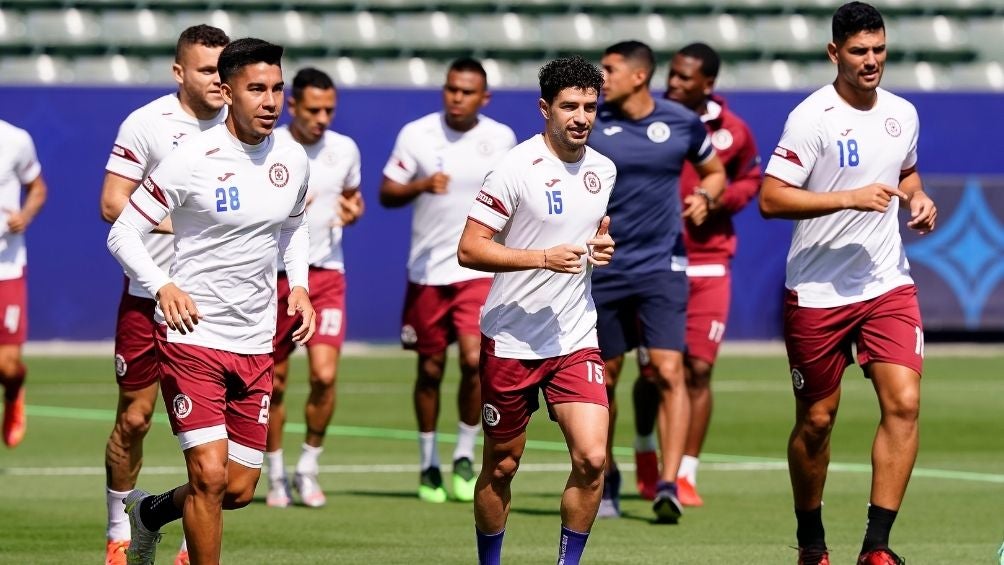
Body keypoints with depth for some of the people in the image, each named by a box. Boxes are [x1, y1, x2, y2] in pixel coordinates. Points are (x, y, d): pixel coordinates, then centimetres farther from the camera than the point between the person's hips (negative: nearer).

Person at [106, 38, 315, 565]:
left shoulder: (292, 159, 3)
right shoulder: (192, 160, -14)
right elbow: (122, 234, -9)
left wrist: (298, 286, 6)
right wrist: (164, 286, -25)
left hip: (256, 344, 6)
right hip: (192, 334, -6)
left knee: (238, 490, 8)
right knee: (209, 473, -16)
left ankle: (151, 511, 38)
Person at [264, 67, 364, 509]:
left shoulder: (345, 149, 4)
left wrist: (353, 211, -3)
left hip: (326, 274, 1)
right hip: (274, 275, -1)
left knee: (324, 374, -13)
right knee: (274, 382, 3)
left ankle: (308, 468, 4)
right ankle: (276, 476, 19)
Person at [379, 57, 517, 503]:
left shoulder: (501, 139, 1)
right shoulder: (416, 134, -4)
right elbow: (386, 193, -3)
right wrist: (422, 186, -21)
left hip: (480, 269, 0)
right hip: (427, 269, 0)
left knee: (474, 359, -15)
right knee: (430, 368, 6)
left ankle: (465, 457, 3)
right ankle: (428, 465, 21)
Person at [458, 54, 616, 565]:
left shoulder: (603, 171, 7)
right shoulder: (517, 168, -12)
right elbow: (469, 249, -15)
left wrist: (602, 248, 2)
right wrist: (544, 258, -23)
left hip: (576, 339, 4)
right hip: (511, 341, -4)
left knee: (592, 459, -13)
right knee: (501, 467, 7)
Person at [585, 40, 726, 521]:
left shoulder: (682, 123, 0)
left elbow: (714, 171, 16)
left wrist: (704, 197, -4)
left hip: (661, 264, -1)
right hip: (603, 268, 1)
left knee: (669, 372, -14)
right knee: (604, 377, 8)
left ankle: (668, 485, -17)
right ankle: (606, 478, 26)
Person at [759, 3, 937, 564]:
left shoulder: (903, 114, 7)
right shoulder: (813, 117, -12)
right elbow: (771, 199, -17)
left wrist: (918, 199, 5)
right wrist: (850, 198, -23)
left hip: (889, 285, 4)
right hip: (818, 292, -4)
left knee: (904, 402, -13)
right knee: (816, 420, 6)